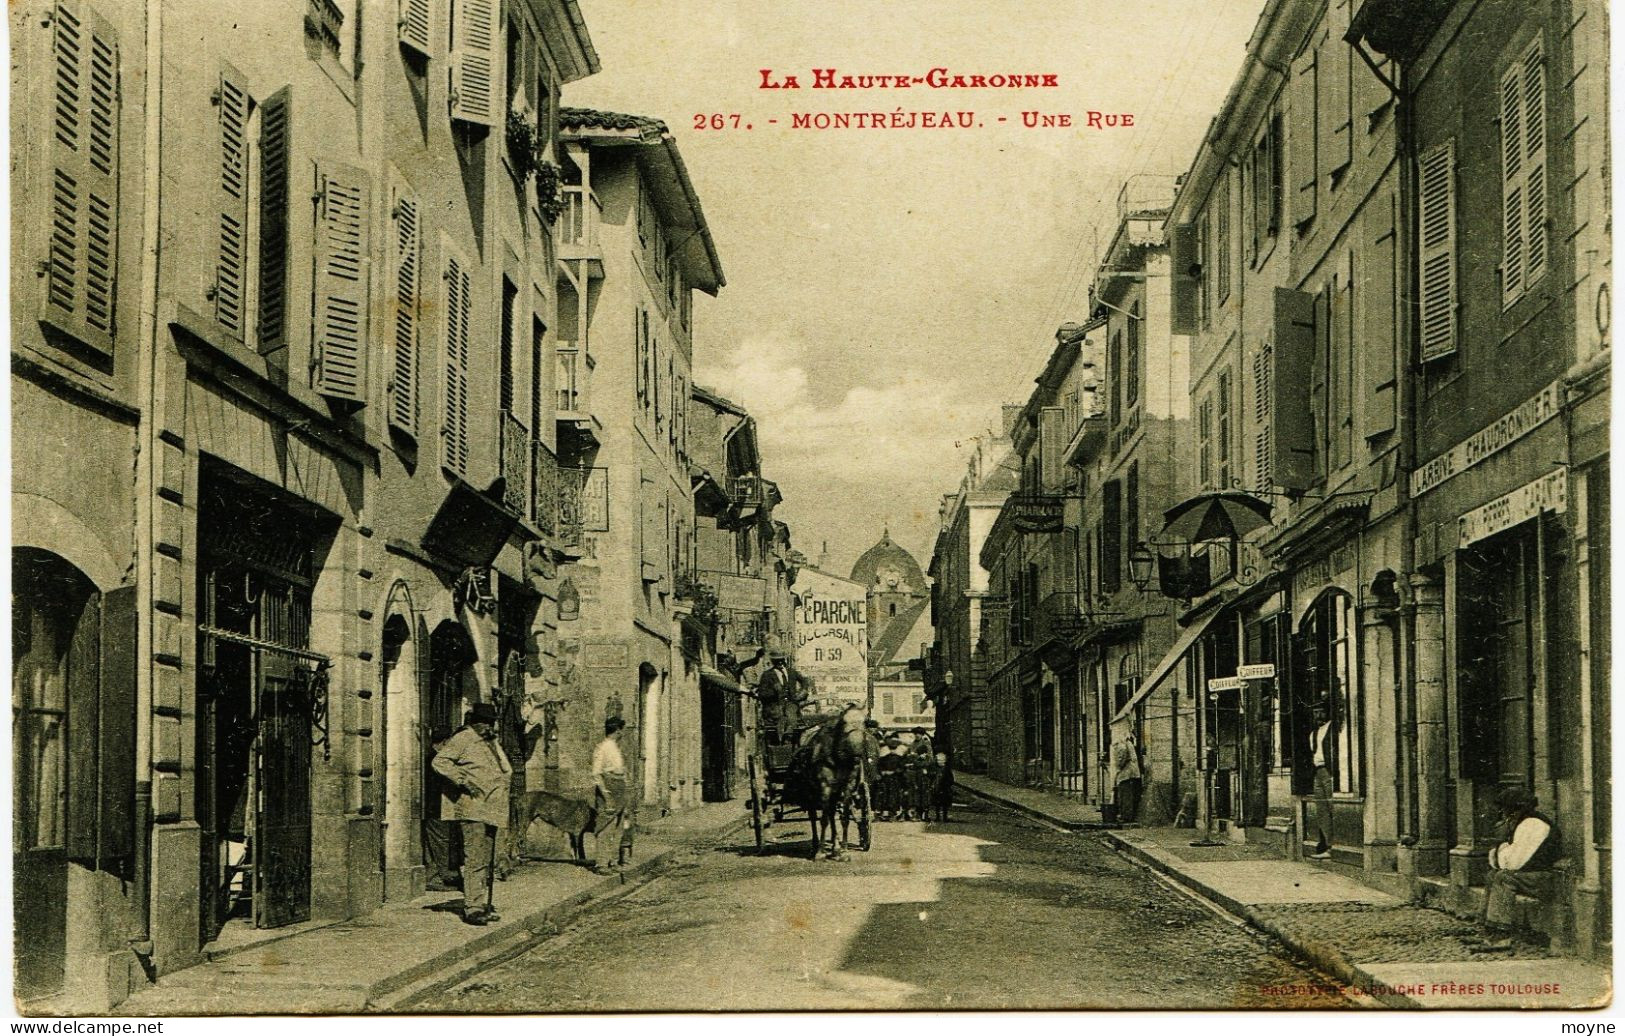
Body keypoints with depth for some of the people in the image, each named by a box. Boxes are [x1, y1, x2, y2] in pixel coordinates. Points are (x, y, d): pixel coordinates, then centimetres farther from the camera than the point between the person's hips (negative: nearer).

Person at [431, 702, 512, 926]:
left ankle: (484, 906, 19)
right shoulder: (463, 739, -5)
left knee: (488, 861, 12)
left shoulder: (492, 743, 21)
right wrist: (462, 780, -20)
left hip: (491, 810, 9)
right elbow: (440, 761, -14)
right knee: (475, 860, -14)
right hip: (472, 808, -9)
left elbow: (506, 771, 36)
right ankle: (472, 908, -15)